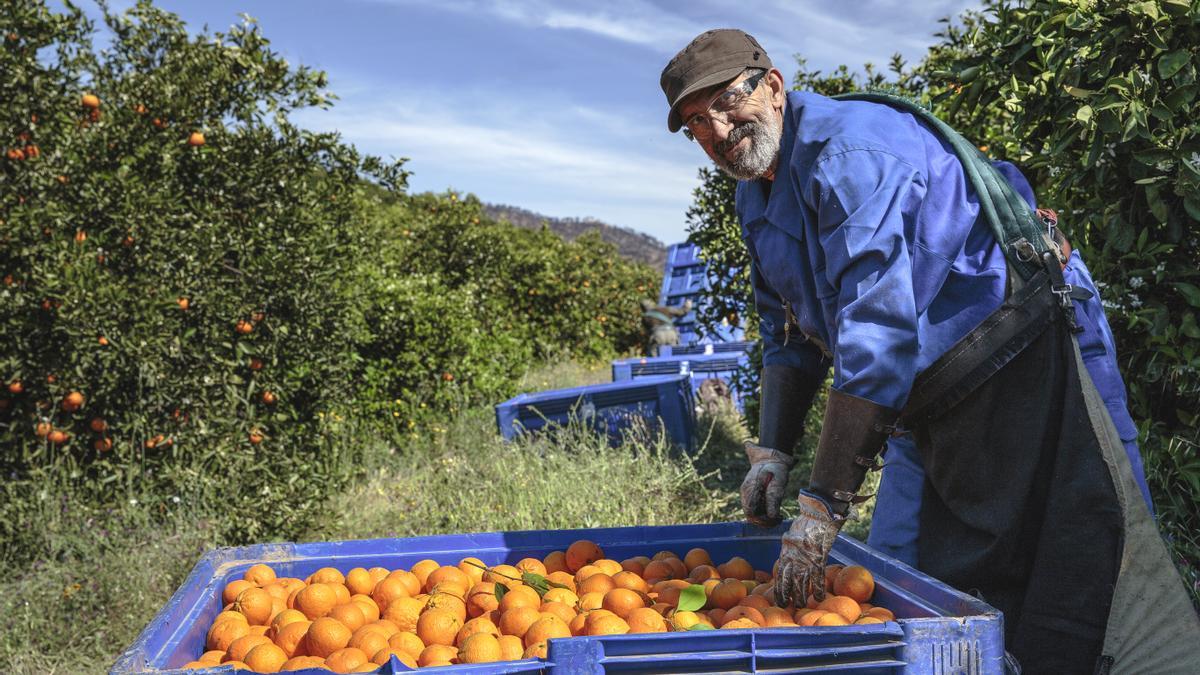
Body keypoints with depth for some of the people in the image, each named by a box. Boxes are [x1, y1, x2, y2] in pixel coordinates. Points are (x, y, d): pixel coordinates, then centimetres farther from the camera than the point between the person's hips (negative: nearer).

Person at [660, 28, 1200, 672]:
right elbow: (788, 336, 17)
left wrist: (822, 505, -28)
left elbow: (876, 334, -29)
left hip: (1012, 370, -9)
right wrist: (770, 452, 3)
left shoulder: (848, 147, -20)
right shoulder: (754, 197, 10)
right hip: (939, 409, 9)